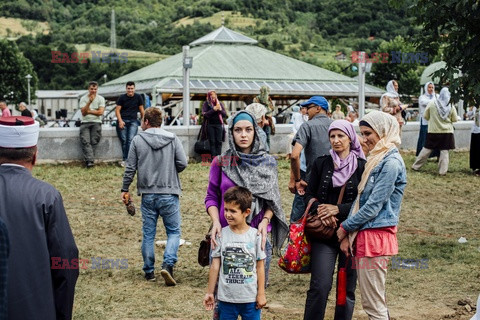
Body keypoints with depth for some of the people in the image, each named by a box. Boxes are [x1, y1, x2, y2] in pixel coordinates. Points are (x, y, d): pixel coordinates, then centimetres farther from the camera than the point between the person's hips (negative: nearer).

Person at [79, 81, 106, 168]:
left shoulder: (100, 98, 7)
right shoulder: (83, 98, 8)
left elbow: (100, 112, -5)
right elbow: (83, 112, -5)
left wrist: (89, 111, -7)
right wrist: (89, 102, -13)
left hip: (96, 122, 0)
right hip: (85, 122, 0)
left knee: (94, 141, -17)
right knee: (85, 141, -19)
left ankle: (87, 157, -7)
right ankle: (89, 161, -28)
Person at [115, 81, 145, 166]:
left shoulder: (138, 97, 8)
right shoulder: (122, 97, 5)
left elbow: (141, 110, 14)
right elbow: (117, 110, 3)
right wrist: (120, 121, -9)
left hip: (133, 121, 0)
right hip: (122, 120, 0)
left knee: (131, 140, -16)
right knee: (123, 140, -6)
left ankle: (125, 159, -17)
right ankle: (124, 159, -1)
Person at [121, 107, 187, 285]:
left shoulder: (138, 140, -1)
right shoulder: (173, 139, -1)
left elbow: (130, 168, 0)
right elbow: (182, 163, -6)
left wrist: (125, 190, 11)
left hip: (147, 195, 1)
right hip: (169, 194, -1)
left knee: (148, 233, 11)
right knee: (174, 231, 8)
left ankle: (149, 271, 17)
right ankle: (168, 264, -12)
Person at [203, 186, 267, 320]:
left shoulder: (255, 235, -5)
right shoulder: (221, 235, -3)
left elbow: (260, 266, 0)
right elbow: (215, 265, 2)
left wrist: (261, 294, 1)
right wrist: (209, 292, 5)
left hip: (250, 298, -1)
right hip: (226, 297, 1)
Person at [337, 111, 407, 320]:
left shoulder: (391, 163, -14)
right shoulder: (375, 159, 15)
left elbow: (374, 206, -17)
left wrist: (345, 227, -7)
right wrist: (349, 234, 5)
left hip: (376, 236, -9)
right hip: (363, 234, 9)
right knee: (372, 300, 16)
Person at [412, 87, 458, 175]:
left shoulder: (432, 103, -7)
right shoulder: (451, 106, -6)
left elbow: (426, 116, 2)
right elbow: (454, 119, 1)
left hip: (433, 131, 1)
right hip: (447, 132, -1)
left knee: (427, 149, 9)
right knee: (444, 151, 4)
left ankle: (416, 166, 14)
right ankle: (443, 171, 3)